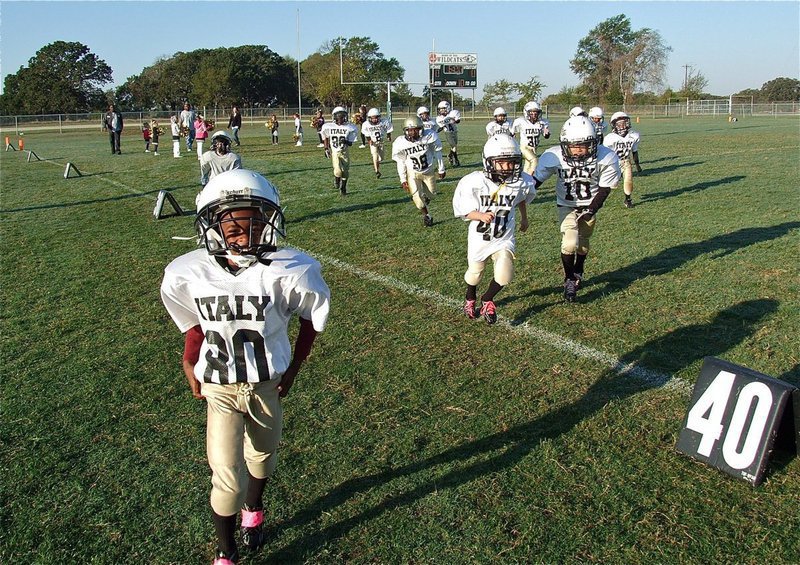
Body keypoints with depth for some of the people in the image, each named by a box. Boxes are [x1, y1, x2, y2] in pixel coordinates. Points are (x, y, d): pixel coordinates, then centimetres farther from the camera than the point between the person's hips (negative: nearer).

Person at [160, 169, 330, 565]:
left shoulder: (288, 271, -22)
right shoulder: (188, 274, -18)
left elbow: (311, 318, -4)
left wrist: (294, 368, -1)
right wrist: (190, 364, 2)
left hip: (268, 385, 1)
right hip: (219, 390, -1)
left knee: (262, 458, 24)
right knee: (227, 480, -2)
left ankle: (252, 511, 57)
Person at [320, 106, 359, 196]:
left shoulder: (350, 128, -8)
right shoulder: (328, 127, -6)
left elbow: (350, 143, -5)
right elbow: (325, 138, 12)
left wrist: (346, 141, -25)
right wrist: (326, 148, 5)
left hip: (345, 152, 1)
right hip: (334, 152, -1)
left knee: (345, 171, 3)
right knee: (338, 171, -17)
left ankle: (343, 188, 26)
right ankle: (336, 179, 19)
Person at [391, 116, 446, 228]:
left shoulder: (429, 137, -23)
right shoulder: (400, 143, -22)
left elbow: (437, 153, -7)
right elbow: (401, 162, -7)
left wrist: (441, 169, 2)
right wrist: (403, 179, -5)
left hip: (429, 171, 1)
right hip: (413, 173, -1)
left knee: (430, 195, 14)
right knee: (417, 197, -6)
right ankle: (426, 216, 19)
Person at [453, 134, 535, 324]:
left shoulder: (522, 182, -14)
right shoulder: (475, 182, -25)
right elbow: (464, 211, -16)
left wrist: (523, 217, 24)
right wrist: (481, 216, -34)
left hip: (504, 238, 1)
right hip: (479, 237, -1)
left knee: (504, 276, -17)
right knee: (474, 273, 20)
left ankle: (487, 300, 16)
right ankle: (470, 299, 54)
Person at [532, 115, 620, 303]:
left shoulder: (606, 158, -25)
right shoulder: (553, 157, -26)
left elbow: (605, 188, -12)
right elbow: (537, 179, -10)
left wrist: (591, 210, -17)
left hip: (590, 205, 2)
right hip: (567, 206, -1)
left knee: (583, 244, 15)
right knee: (570, 243, -17)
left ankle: (578, 273, 43)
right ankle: (569, 280, 6)